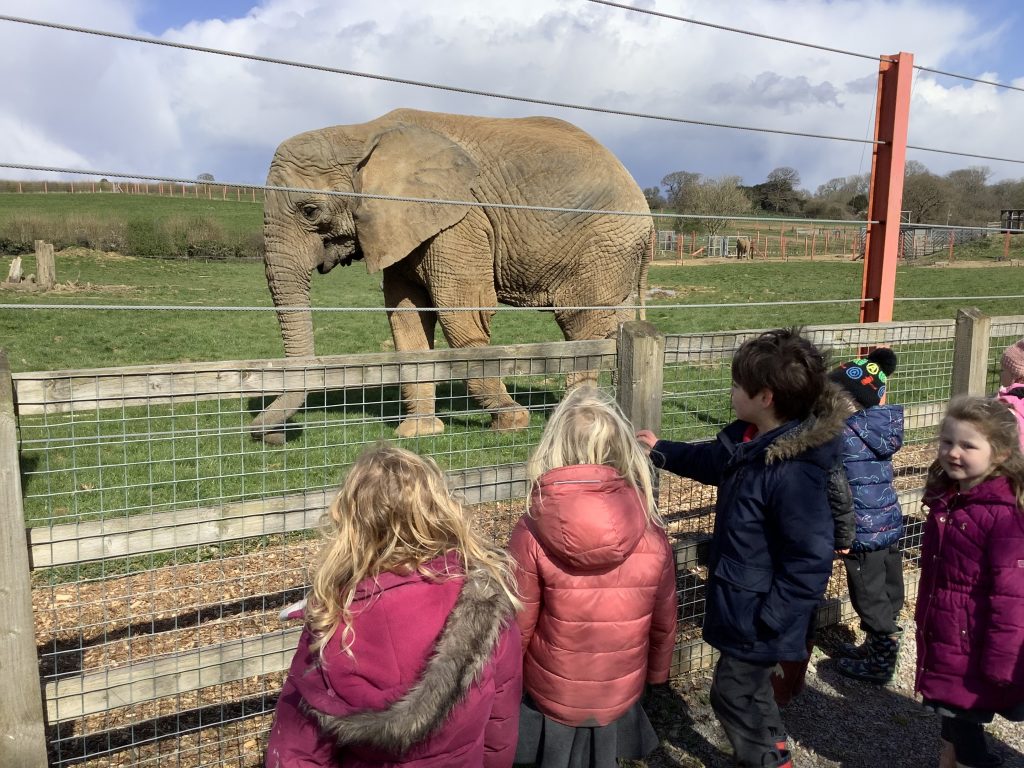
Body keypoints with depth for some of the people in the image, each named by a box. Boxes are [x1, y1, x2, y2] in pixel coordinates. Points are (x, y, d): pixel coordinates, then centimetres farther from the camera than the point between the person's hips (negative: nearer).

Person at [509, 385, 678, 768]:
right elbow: (663, 619, -3)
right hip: (621, 692, 2)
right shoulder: (651, 532, -16)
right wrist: (657, 673, 15)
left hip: (551, 692, -1)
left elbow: (516, 625, -14)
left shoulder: (533, 533, -23)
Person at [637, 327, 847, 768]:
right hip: (740, 600, 9)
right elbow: (711, 461, 18)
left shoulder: (793, 474, -33)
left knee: (732, 695, 11)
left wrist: (769, 619, -23)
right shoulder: (749, 439, -5)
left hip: (758, 617, -9)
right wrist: (661, 451, 27)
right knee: (749, 690, 28)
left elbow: (811, 560, -29)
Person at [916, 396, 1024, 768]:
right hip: (940, 637, 7)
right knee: (948, 707, 22)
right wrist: (924, 619, 20)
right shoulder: (945, 499, 3)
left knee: (965, 716, 7)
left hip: (973, 643, -7)